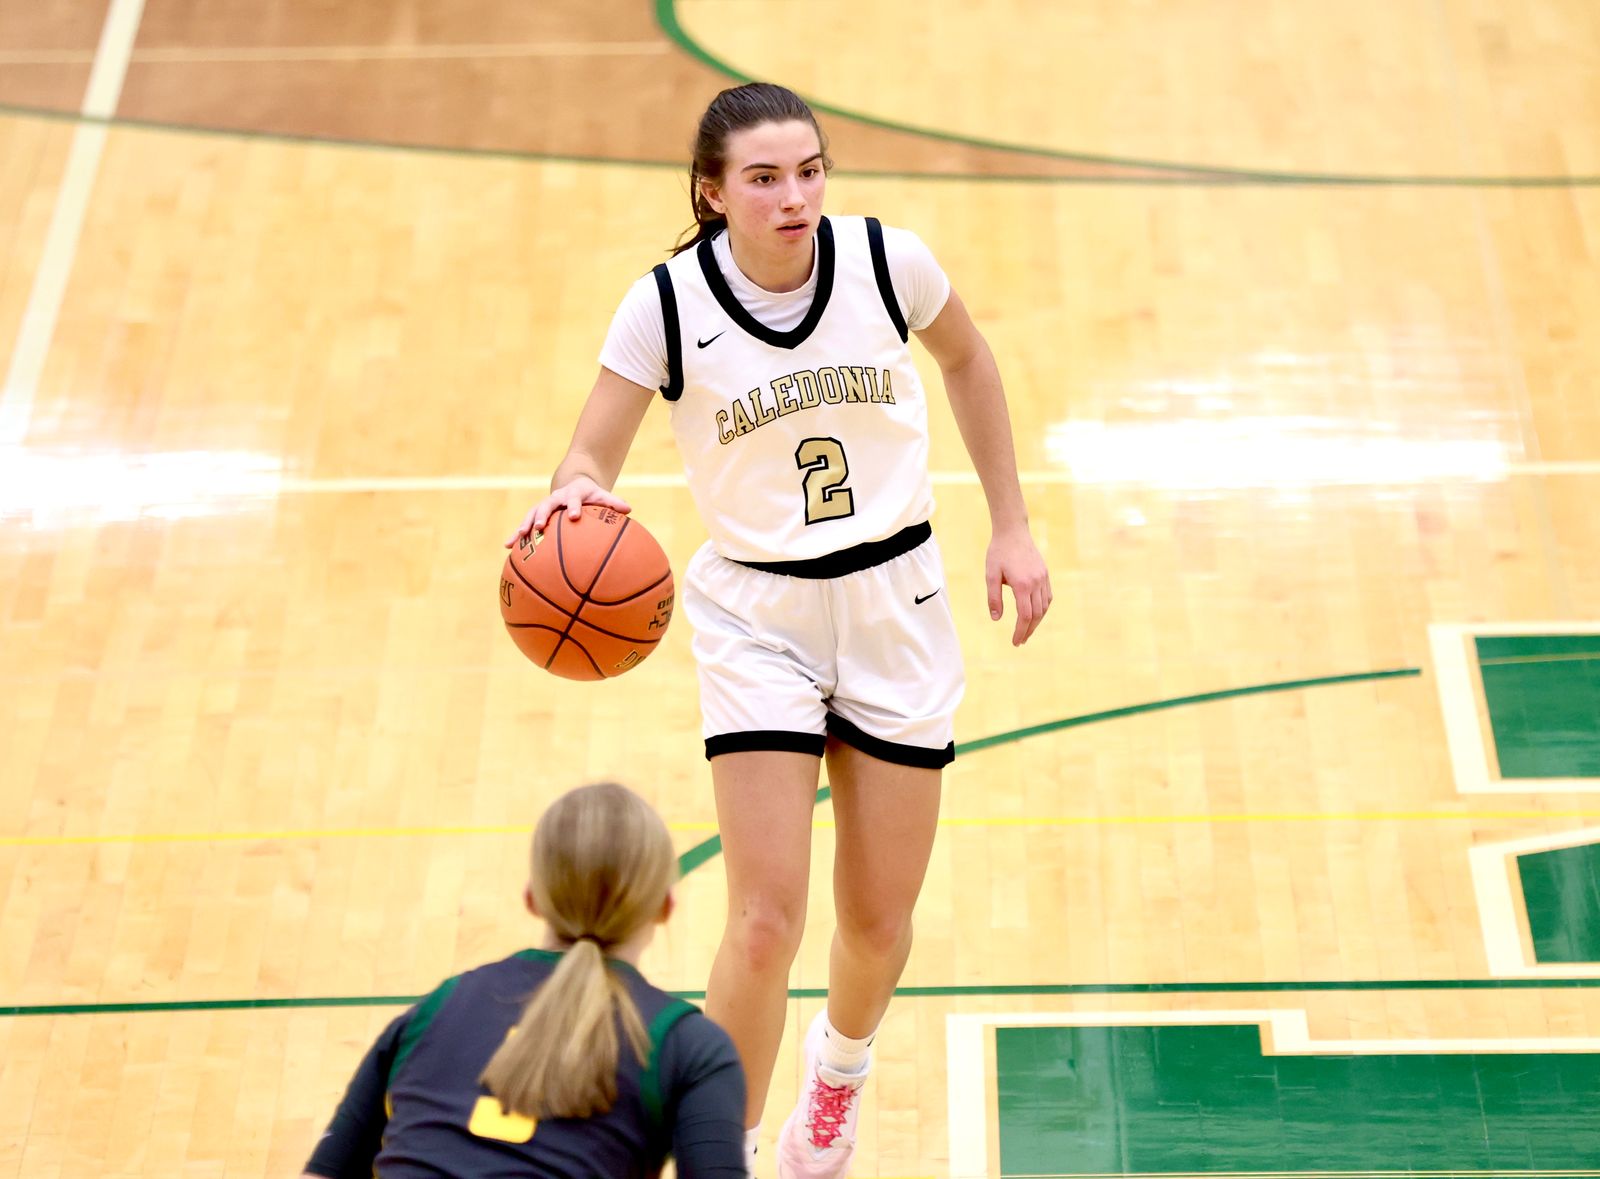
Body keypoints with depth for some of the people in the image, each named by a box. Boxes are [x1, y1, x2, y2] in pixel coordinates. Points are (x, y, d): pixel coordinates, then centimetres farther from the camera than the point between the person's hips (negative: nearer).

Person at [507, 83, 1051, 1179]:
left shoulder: (888, 259, -10)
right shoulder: (669, 302, -14)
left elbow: (967, 359, 9)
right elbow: (593, 452, -9)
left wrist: (1012, 527, 8)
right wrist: (574, 494, -34)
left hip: (896, 601, 2)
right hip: (756, 612, -2)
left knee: (880, 923, 9)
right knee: (767, 923, -11)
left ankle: (839, 1069, 46)